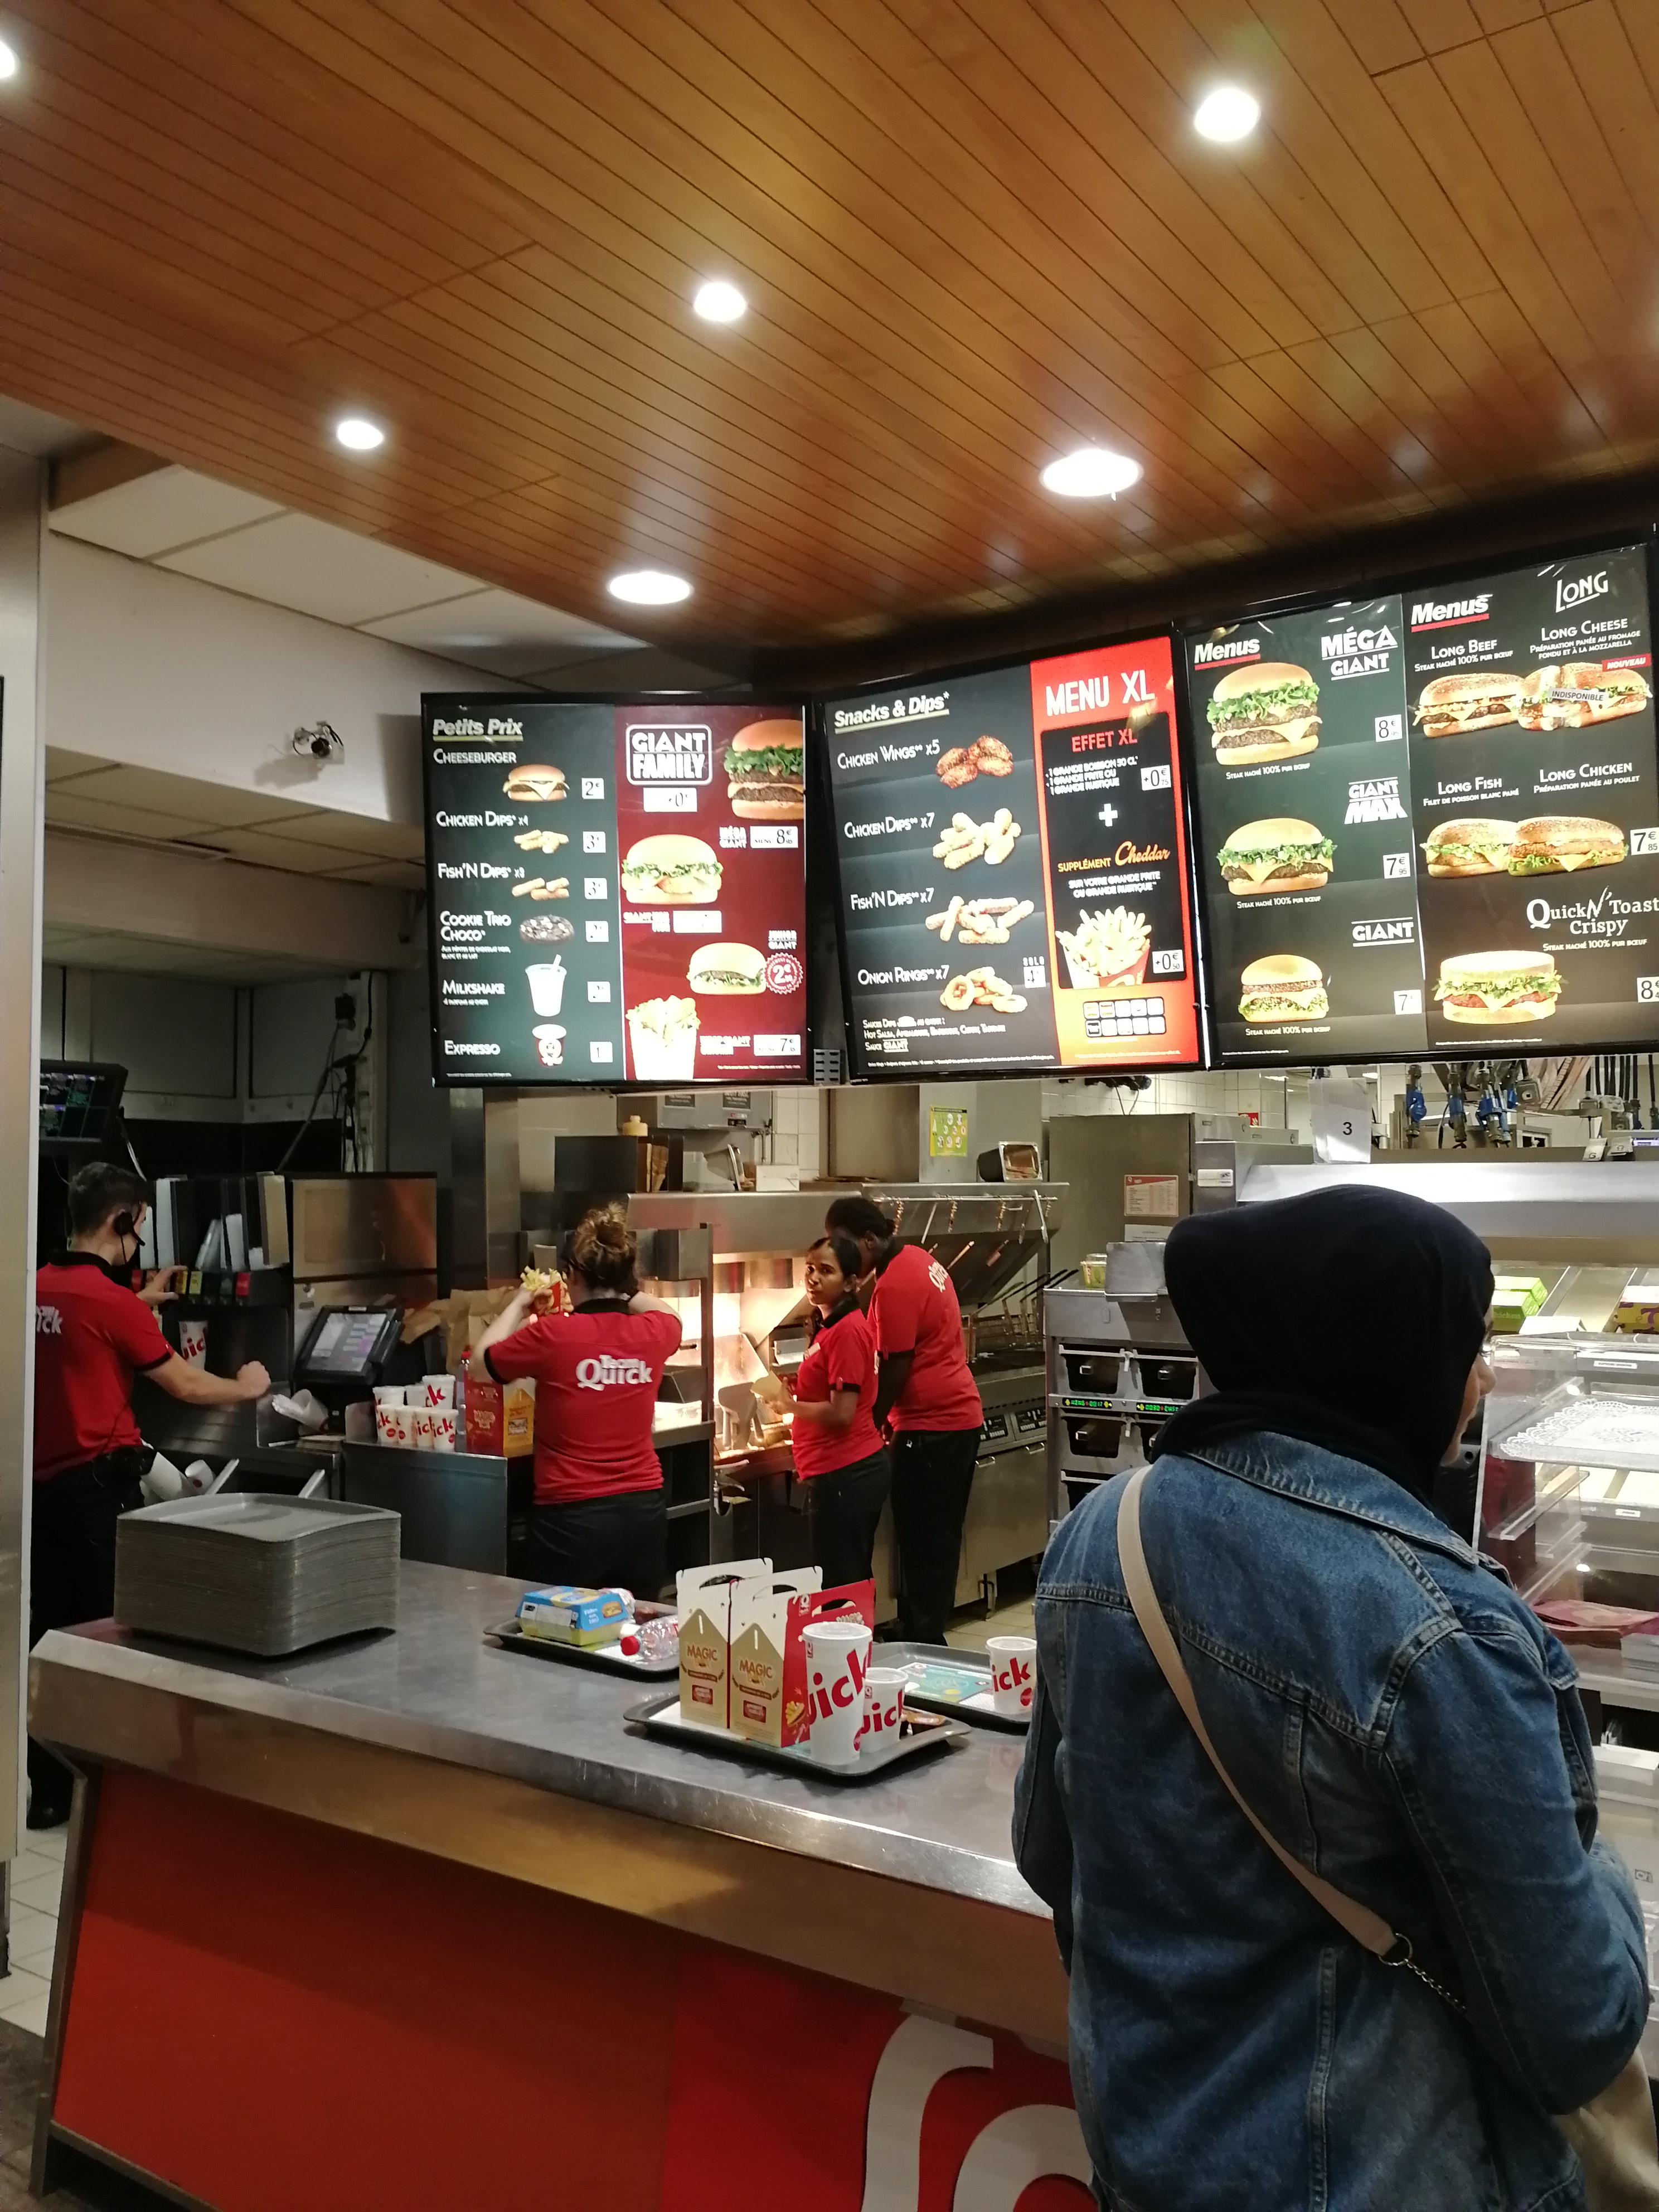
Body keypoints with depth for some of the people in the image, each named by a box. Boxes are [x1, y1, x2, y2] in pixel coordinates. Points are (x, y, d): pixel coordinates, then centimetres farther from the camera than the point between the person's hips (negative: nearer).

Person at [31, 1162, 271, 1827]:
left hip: (43, 1483, 7)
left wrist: (144, 1301, 30)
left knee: (50, 1636, 11)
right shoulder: (110, 1299, -15)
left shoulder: (38, 1290, 6)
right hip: (97, 1485, -7)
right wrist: (247, 1387, 9)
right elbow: (186, 1386, -8)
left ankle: (49, 1790, 19)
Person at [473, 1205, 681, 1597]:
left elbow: (484, 1359, 7)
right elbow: (671, 1315, 26)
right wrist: (626, 1290, 31)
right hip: (644, 1512, 4)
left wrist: (518, 1305, 19)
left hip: (571, 1518, -4)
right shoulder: (654, 1332, -1)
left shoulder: (551, 1335, -13)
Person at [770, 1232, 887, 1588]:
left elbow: (841, 1412, -21)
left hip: (843, 1477, -10)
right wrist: (796, 1390, 4)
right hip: (849, 1471, 10)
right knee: (853, 1583, 17)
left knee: (839, 1590, -1)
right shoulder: (831, 1327, 12)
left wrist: (789, 1404, -8)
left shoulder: (846, 1330, -18)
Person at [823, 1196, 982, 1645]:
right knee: (939, 1540, 15)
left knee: (922, 1543, -1)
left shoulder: (894, 1285, -18)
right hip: (961, 1417, 10)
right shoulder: (918, 1259, 12)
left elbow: (895, 1369, -16)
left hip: (930, 1427, -10)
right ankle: (927, 1633, 24)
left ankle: (923, 1642, 5)